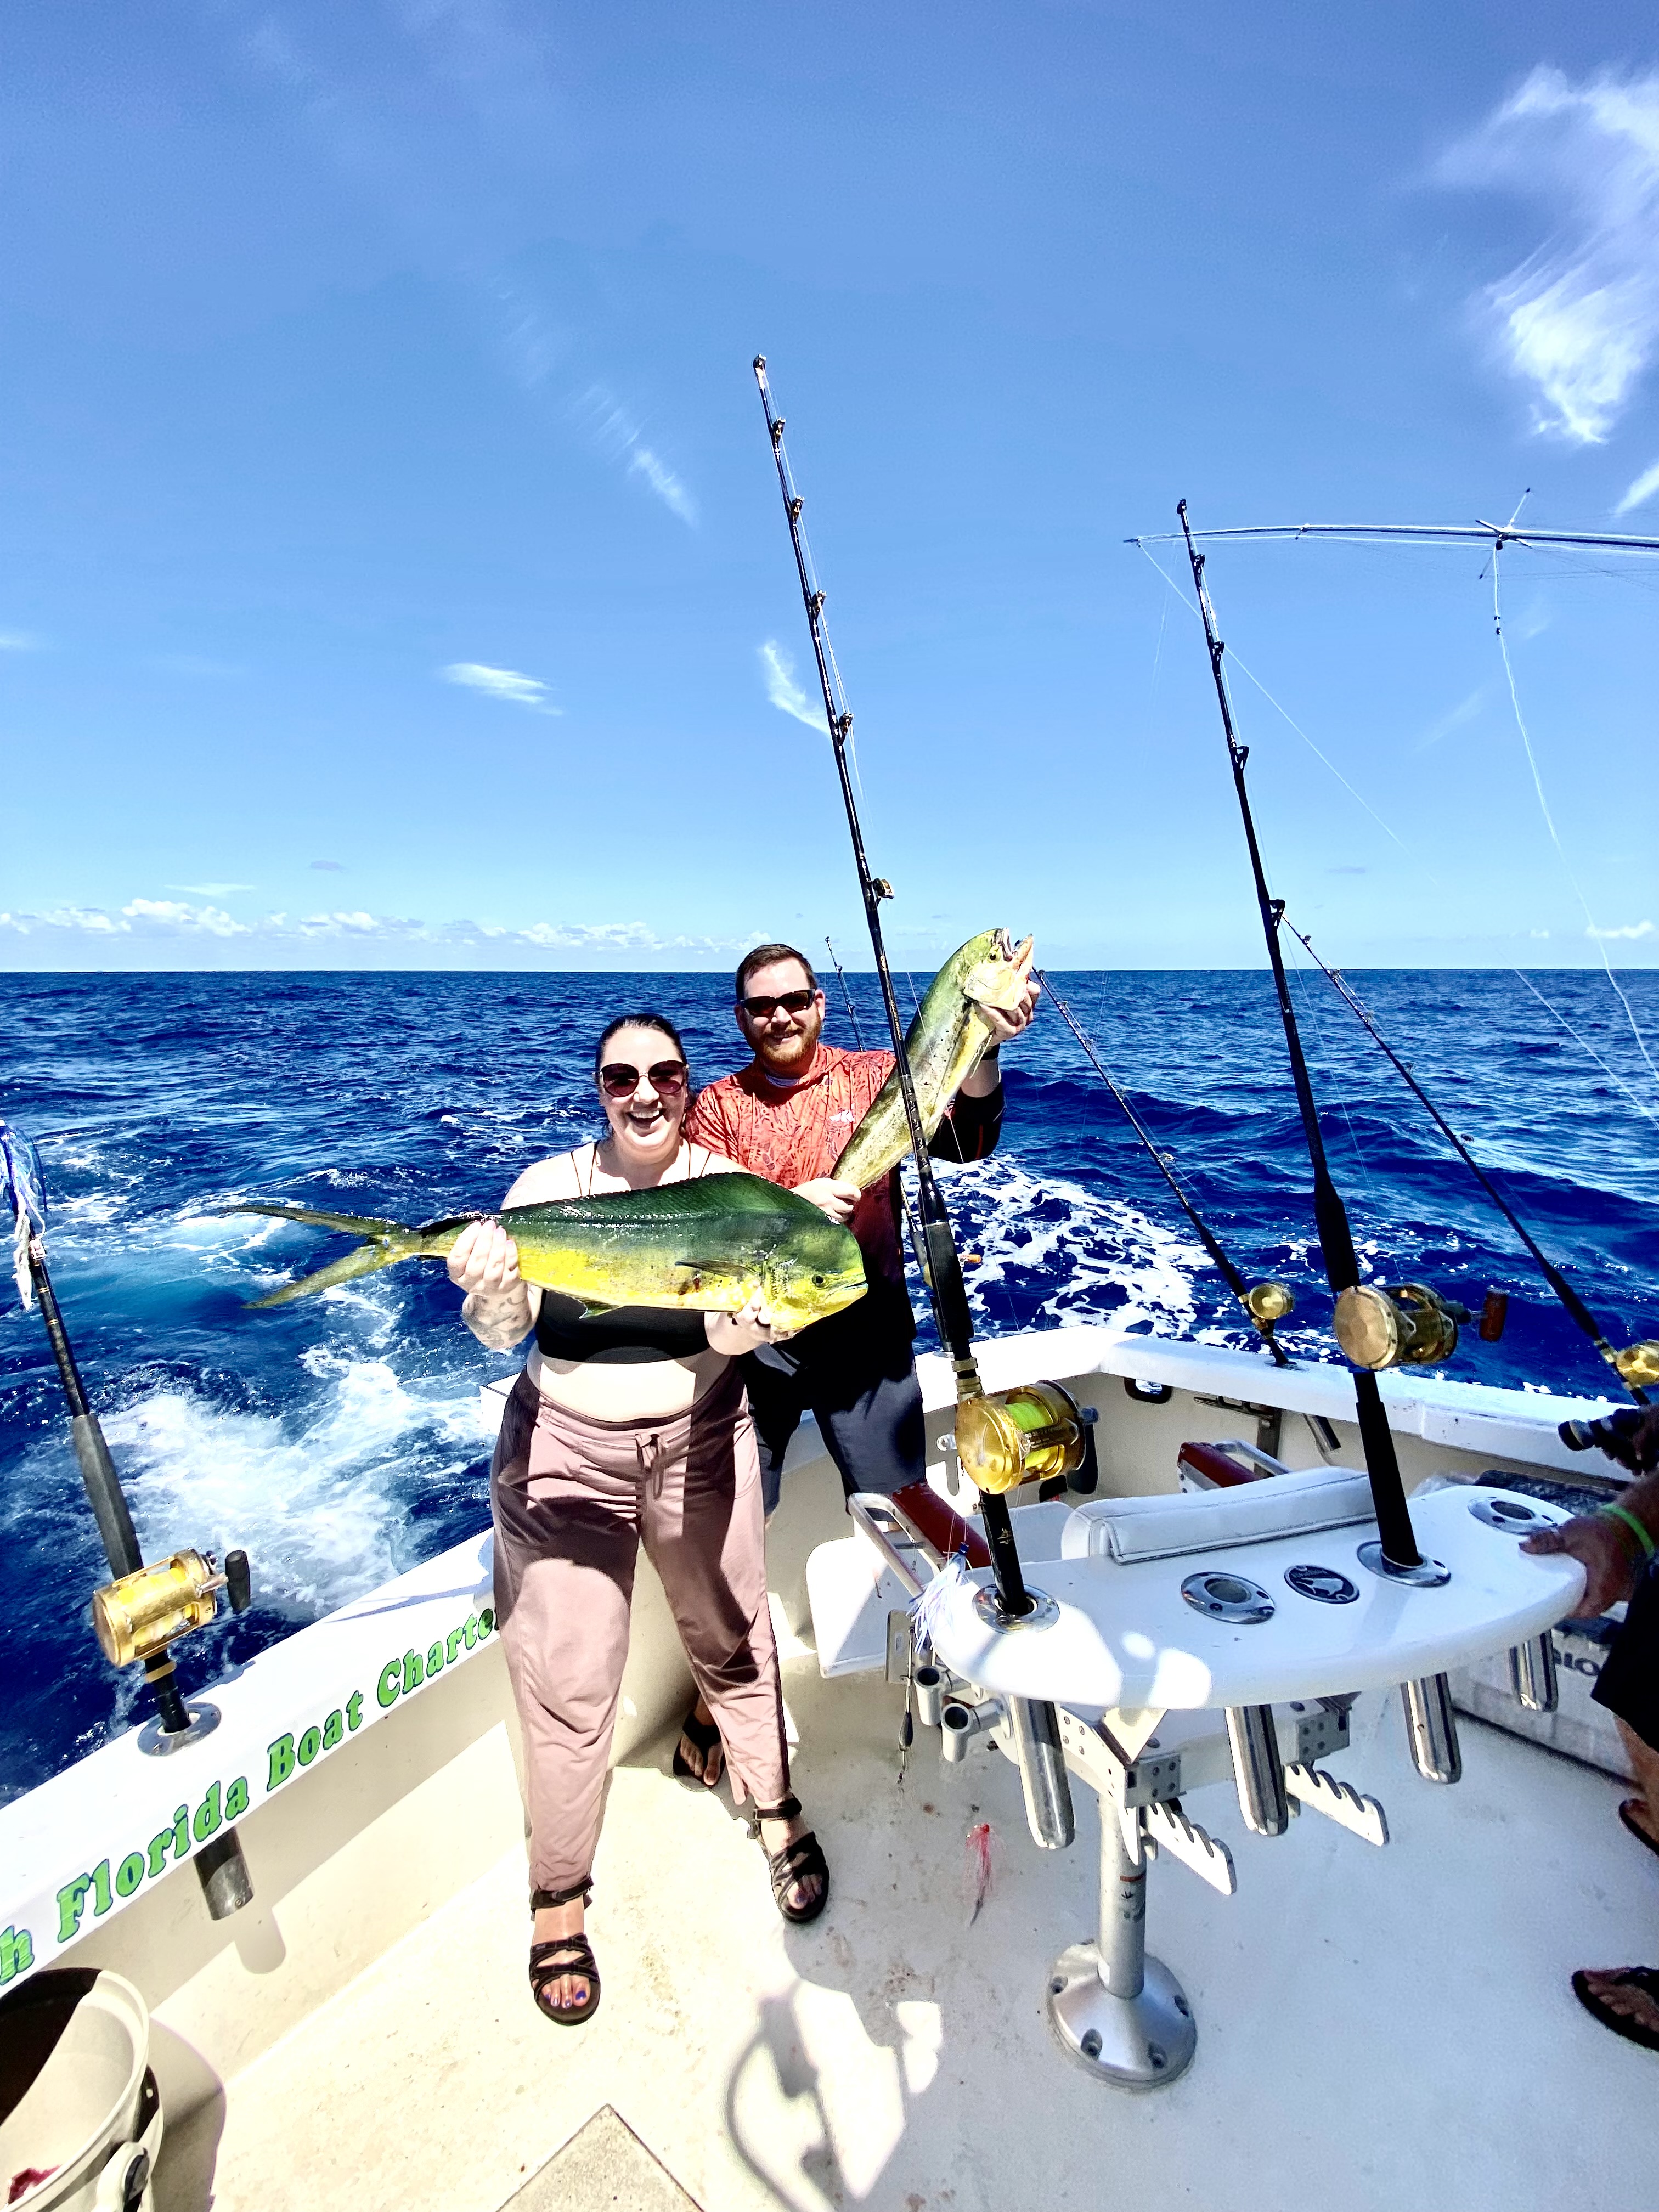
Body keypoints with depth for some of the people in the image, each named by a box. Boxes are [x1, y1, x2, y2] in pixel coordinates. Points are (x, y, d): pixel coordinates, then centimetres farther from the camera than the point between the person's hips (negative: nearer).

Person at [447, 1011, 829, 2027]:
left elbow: (742, 1314, -16)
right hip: (564, 1449, 0)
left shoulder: (728, 1184, -7)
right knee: (567, 1679, 5)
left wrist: (743, 1326, -39)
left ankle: (778, 1812, 41)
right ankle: (559, 1895, 30)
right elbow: (506, 1330, -13)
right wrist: (490, 1288, -35)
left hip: (698, 1443, 1)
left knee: (733, 1639, 15)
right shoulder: (549, 1184, -7)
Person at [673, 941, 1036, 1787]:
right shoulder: (718, 1105, 4)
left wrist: (981, 1048, -29)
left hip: (863, 1330, -1)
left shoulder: (874, 1075, 1)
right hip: (753, 1337, 1)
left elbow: (966, 1142, -13)